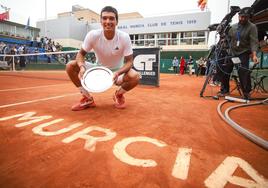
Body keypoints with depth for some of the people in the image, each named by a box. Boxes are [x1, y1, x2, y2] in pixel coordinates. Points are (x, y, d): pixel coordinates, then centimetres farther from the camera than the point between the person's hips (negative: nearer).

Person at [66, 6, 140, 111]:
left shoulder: (124, 37, -19)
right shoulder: (92, 35, -17)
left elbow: (129, 61, -16)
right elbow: (81, 54, -7)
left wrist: (118, 73, -37)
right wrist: (82, 66, -31)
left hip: (117, 71, -1)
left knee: (135, 77, -32)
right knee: (70, 66, -17)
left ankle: (118, 94, 1)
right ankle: (87, 98, -3)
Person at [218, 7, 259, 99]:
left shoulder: (252, 27, -5)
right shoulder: (233, 27, 7)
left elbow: (254, 42, -15)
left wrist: (254, 55, -28)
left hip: (243, 53, -4)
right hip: (232, 52, 4)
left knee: (244, 73, -12)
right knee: (225, 71, 0)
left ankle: (246, 93, 3)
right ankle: (224, 90, 14)